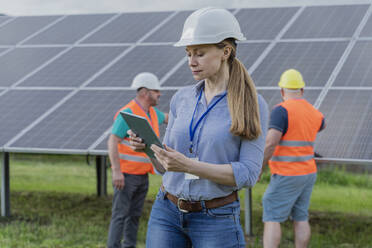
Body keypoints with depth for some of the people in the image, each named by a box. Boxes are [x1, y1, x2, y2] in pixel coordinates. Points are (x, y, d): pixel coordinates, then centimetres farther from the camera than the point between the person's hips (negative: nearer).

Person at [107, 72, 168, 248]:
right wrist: (116, 171, -26)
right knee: (120, 214, -7)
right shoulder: (128, 113, -15)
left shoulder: (152, 112, 12)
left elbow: (167, 118, 36)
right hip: (126, 174, -8)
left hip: (143, 174, 8)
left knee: (135, 214, 13)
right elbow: (112, 141, -20)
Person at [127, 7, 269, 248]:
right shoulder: (181, 99, 6)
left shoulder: (253, 106, -8)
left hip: (216, 221, -4)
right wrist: (148, 147, -10)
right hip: (167, 213, 4)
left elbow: (248, 173, -15)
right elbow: (167, 164, 12)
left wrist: (188, 166, -25)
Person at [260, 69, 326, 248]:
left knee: (271, 219, -5)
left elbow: (270, 143, -24)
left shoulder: (281, 110, -15)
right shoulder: (314, 113, 9)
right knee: (300, 218, 13)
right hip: (308, 173, 7)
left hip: (287, 176, -7)